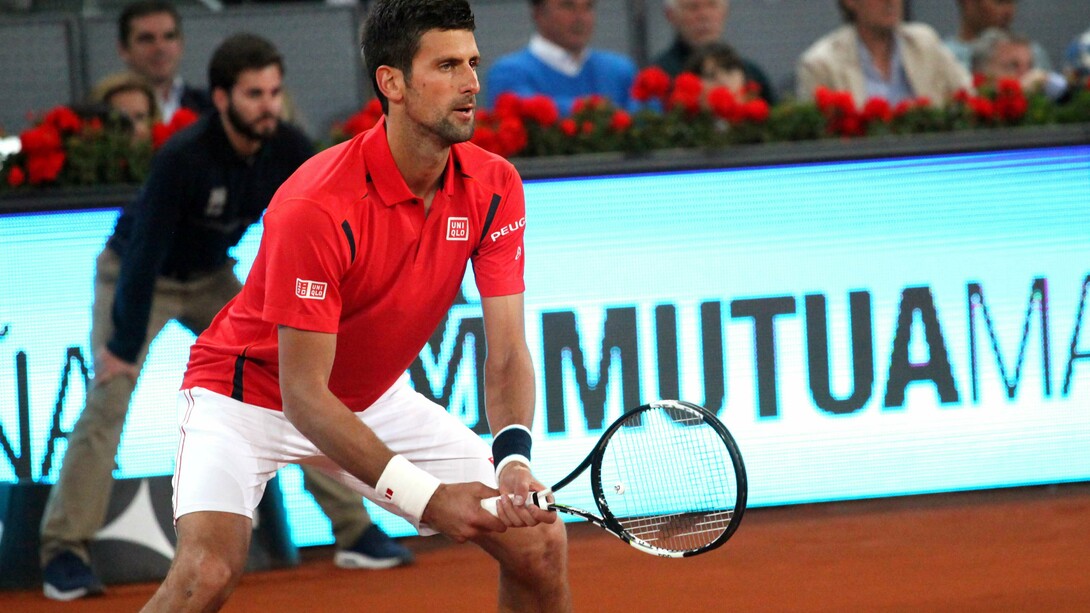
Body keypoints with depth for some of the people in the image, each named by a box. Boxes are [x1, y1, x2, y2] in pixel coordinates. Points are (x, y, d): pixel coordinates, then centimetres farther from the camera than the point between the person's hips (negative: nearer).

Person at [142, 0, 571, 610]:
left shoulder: (495, 188, -13)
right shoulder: (317, 207, -32)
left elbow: (507, 350, -14)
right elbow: (303, 393, -30)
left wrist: (514, 461, -35)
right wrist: (426, 498, -38)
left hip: (377, 400, 6)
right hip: (250, 394, -6)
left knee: (541, 542, -4)